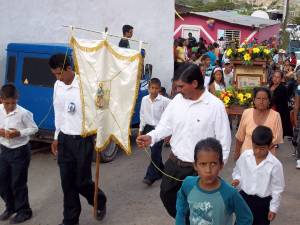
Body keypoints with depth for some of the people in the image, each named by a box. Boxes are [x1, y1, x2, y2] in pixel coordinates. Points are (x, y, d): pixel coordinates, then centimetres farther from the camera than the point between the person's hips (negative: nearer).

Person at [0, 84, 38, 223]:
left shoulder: (23, 113, -18)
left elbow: (34, 129, -10)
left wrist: (20, 133, -24)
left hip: (20, 151, -5)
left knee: (18, 183, 4)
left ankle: (24, 211, 23)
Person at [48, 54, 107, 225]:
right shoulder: (58, 86, 5)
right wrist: (56, 137, 15)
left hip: (83, 139, -6)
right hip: (64, 139, 6)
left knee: (82, 181, 2)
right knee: (67, 182, 10)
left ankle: (101, 201, 33)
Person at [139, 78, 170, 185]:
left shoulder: (164, 101, -12)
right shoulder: (144, 100, 2)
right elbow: (142, 115, 10)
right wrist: (141, 130, 11)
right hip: (149, 128, 5)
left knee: (155, 152, -8)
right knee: (155, 152, 13)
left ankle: (150, 176, -3)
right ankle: (161, 172, 30)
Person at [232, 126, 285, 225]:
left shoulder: (275, 164, -18)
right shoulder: (245, 156, -10)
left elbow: (277, 189, -9)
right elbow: (237, 171, 8)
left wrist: (273, 208, -5)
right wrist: (237, 179, -14)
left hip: (263, 202, -2)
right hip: (244, 197, 3)